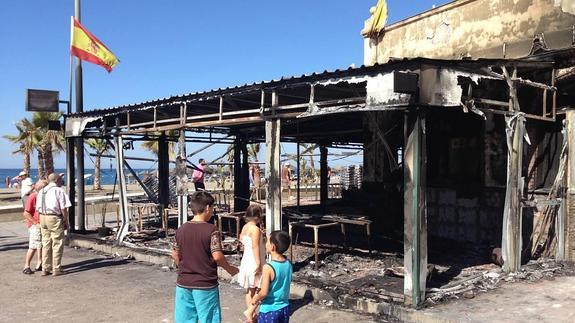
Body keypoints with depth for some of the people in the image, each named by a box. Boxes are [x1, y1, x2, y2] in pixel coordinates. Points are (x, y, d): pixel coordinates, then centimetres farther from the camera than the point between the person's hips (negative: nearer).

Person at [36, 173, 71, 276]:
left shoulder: (41, 191, 13)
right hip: (55, 218, -7)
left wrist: (42, 221, 15)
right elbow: (63, 208, -11)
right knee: (57, 244, 2)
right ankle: (56, 269, 5)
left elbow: (38, 208, 11)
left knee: (46, 244, 13)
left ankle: (45, 269, 17)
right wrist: (66, 221, -3)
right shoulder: (59, 191, -7)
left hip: (43, 218, 7)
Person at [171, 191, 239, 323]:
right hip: (205, 285, -5)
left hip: (183, 284, 5)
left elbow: (175, 255, 10)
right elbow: (217, 256, -18)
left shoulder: (181, 229, 3)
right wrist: (230, 269, -2)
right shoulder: (211, 230, -13)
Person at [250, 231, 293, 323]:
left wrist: (255, 299, -3)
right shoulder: (288, 264, -3)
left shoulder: (268, 267, -24)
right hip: (285, 308, 6)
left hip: (269, 310, -6)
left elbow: (264, 293, -24)